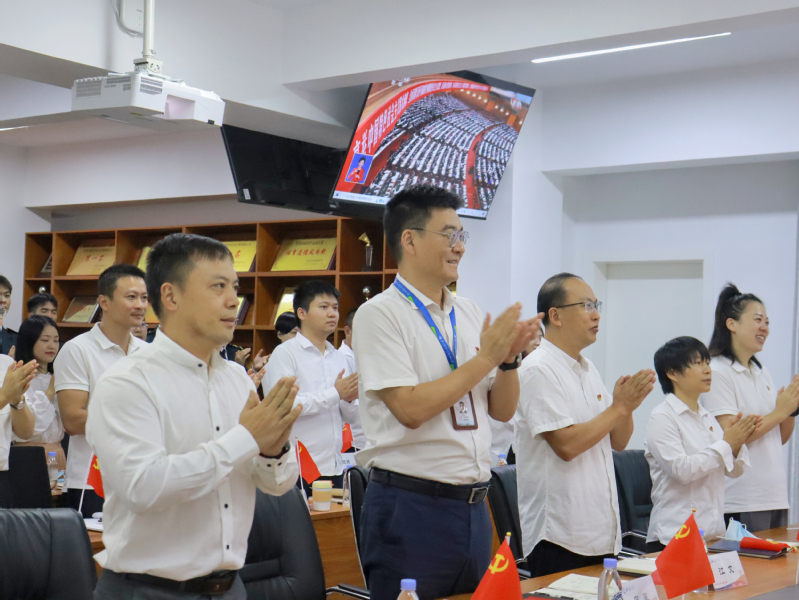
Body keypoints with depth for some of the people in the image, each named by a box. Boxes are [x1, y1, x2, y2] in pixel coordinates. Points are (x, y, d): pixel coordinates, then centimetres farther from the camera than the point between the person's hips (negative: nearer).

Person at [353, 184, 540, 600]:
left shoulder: (469, 313, 11)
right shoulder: (379, 314, -9)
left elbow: (502, 411, 14)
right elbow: (410, 408, -20)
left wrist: (510, 359, -5)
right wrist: (486, 358, -14)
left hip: (472, 504, 7)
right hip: (412, 506, -7)